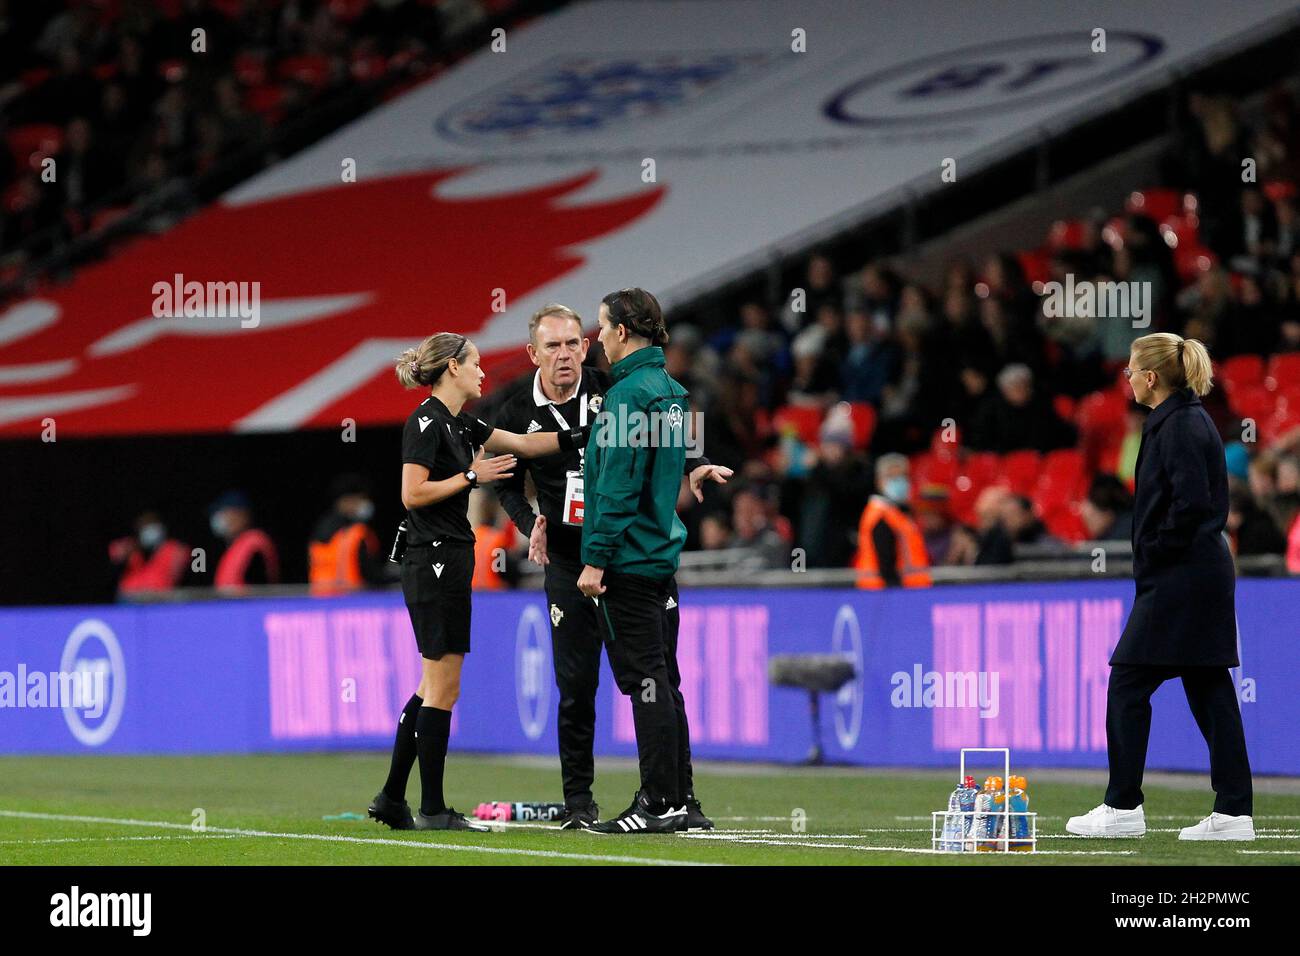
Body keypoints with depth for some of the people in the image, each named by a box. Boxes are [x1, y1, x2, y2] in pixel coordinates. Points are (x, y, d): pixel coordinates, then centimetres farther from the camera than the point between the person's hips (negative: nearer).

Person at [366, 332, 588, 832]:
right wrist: (472, 476, -13)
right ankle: (432, 810, -1)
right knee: (443, 689, -5)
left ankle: (391, 799, 16)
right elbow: (413, 493, -19)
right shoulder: (426, 422, -13)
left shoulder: (459, 423, 14)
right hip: (434, 561, -10)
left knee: (434, 687, 12)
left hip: (448, 563, 10)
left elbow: (524, 443, 21)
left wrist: (588, 435, 16)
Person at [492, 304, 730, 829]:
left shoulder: (613, 391, -3)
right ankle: (578, 800, 12)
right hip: (569, 564, 0)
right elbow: (508, 485, 14)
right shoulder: (518, 415, 0)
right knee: (575, 686, 0)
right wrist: (531, 524, -5)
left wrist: (694, 466, -11)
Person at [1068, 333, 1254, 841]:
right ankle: (1233, 812, 7)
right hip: (1201, 576, 10)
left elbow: (1190, 504, -23)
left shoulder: (1181, 426, -15)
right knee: (1209, 691, 8)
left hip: (1180, 581, -10)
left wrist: (1154, 554, -12)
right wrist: (1151, 557, 14)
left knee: (1127, 686, -4)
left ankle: (1123, 807, 1)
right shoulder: (1184, 419, 15)